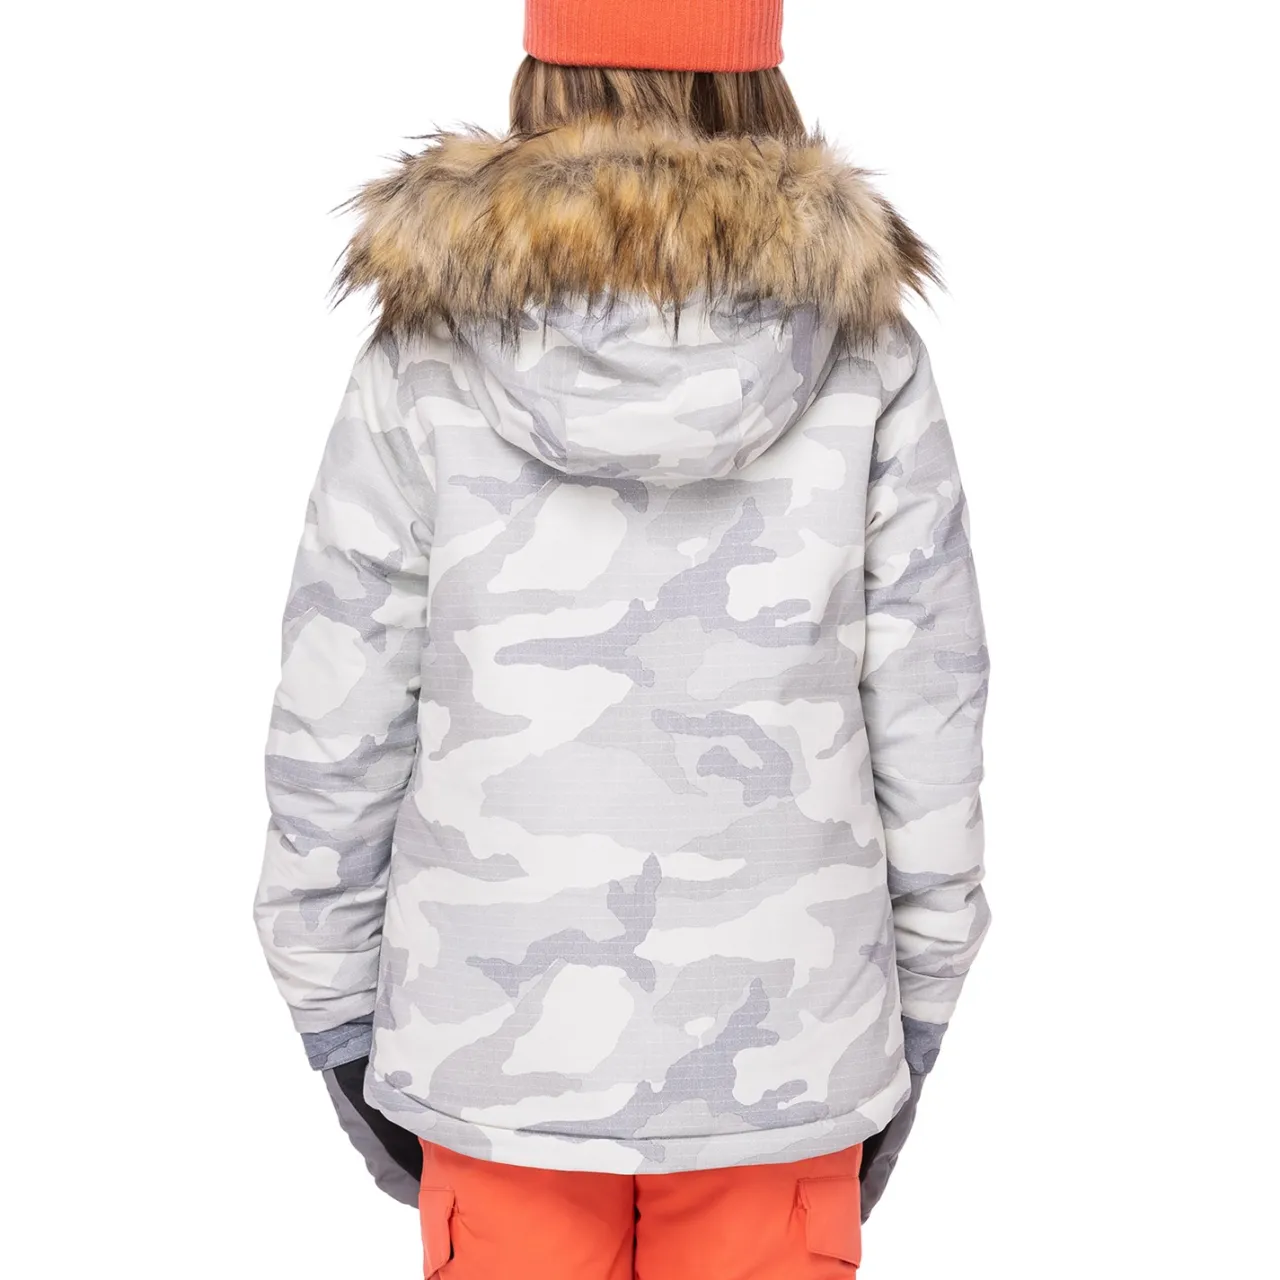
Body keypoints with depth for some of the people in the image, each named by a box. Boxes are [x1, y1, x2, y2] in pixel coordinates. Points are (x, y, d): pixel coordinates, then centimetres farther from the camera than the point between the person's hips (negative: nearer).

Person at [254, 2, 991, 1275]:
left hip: (510, 1026, 0)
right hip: (776, 1029, 1)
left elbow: (340, 726, -7)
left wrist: (341, 1023, 7)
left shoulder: (428, 358, -10)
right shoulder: (865, 356, -8)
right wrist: (911, 1022, 8)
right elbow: (921, 721, -5)